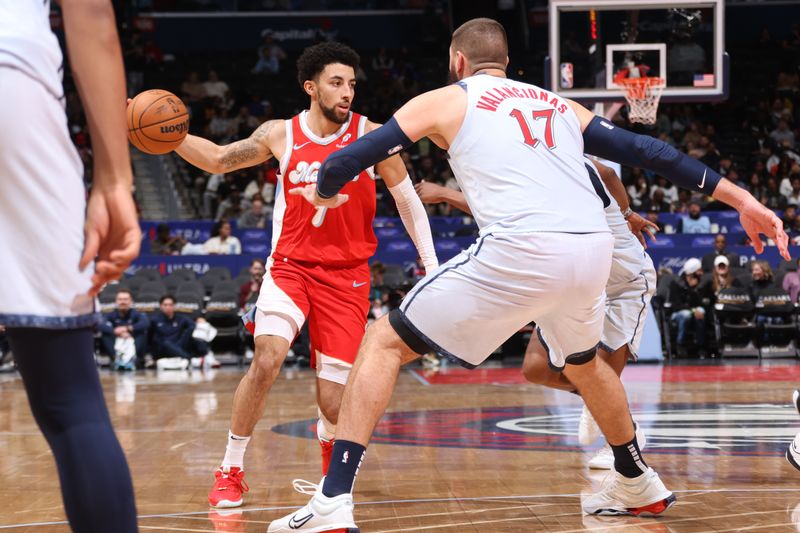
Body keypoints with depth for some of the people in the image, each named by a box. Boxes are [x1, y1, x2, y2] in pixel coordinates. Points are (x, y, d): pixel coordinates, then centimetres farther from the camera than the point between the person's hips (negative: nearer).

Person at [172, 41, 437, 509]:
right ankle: (232, 470, -7)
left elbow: (408, 201, 3)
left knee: (334, 403, -4)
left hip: (346, 276, 0)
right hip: (290, 266, 1)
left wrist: (432, 264, 0)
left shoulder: (373, 137, -7)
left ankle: (329, 442, 36)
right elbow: (218, 159, 10)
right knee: (268, 358, -25)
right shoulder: (281, 135, -2)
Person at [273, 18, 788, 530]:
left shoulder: (445, 101, 17)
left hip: (521, 251, -5)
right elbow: (648, 151, 24)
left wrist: (323, 191, 37)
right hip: (595, 248, 5)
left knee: (384, 343, 7)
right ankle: (639, 485, 49)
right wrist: (741, 200, 26)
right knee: (582, 362, 37)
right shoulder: (560, 105, 29)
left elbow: (350, 159, 14)